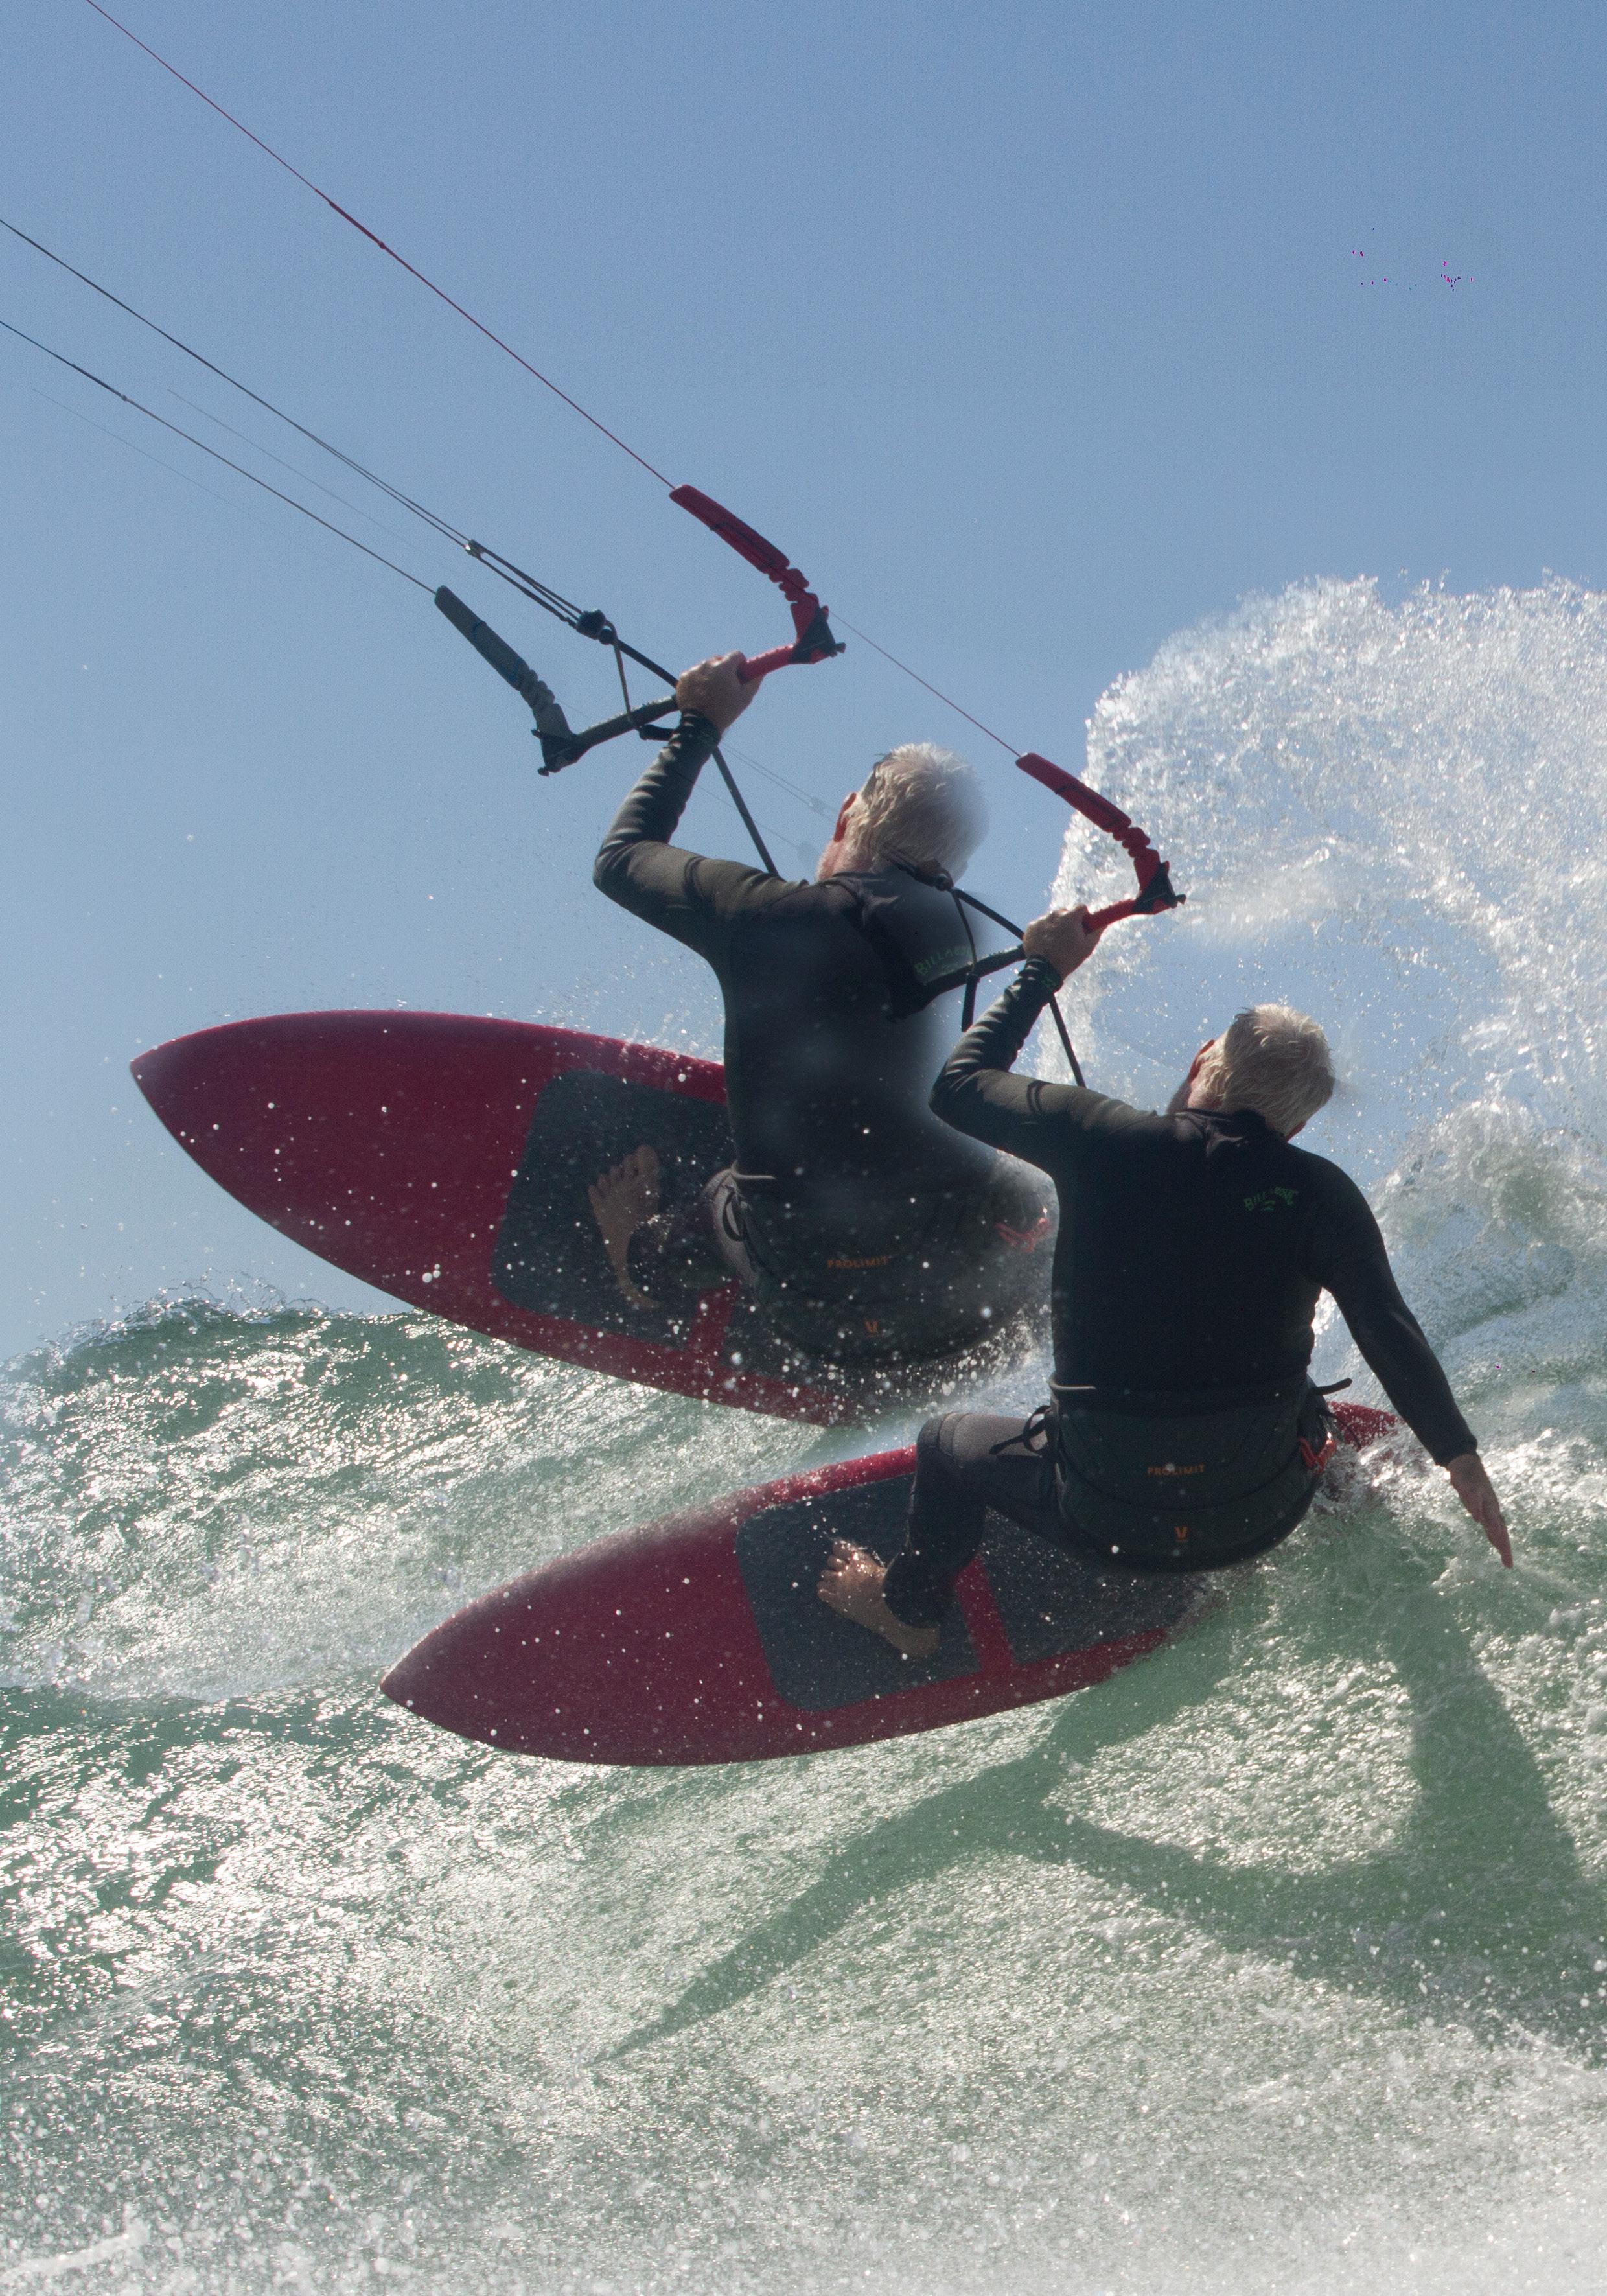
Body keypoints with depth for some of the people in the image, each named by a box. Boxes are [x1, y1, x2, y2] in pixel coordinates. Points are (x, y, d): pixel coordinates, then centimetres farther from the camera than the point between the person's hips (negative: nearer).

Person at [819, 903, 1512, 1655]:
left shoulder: (1099, 1141, -13)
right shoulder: (1319, 1194, -12)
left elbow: (959, 1085, 1)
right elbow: (1392, 1337, -16)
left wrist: (1043, 970, 12)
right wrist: (1464, 1463, -6)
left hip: (1107, 1521, -1)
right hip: (1258, 1520, 1)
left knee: (948, 1442, 30)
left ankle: (908, 1608, 52)